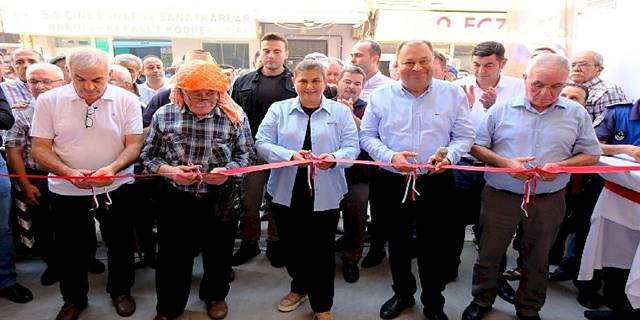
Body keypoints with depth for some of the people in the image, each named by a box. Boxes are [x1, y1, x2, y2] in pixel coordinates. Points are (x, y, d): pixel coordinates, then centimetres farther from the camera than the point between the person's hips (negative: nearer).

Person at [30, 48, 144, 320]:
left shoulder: (126, 100, -9)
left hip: (116, 188, 0)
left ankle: (120, 291, 38)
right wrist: (69, 173, -23)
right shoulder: (48, 100, -7)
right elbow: (40, 148, -5)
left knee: (120, 245, 14)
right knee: (71, 249, 16)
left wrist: (112, 168, -27)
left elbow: (134, 144, -9)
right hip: (66, 191, 1)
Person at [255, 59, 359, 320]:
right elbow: (262, 143, -3)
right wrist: (291, 155, -20)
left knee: (321, 250, 5)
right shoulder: (279, 109, 4)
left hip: (325, 195, -1)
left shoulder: (340, 112, 5)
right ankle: (300, 287, 43)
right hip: (286, 192, 2)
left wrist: (335, 158, -23)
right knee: (292, 246, 15)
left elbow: (352, 147, -1)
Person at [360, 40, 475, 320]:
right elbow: (367, 136, 1)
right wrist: (390, 156, -16)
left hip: (437, 184, 0)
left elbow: (464, 137, 1)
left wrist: (448, 156, -19)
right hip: (392, 183, 1)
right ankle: (402, 293, 39)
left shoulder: (453, 93, 0)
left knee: (434, 246, 10)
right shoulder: (381, 96, 0)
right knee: (398, 243, 16)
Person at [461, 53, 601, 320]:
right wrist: (504, 163, -18)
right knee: (489, 253, 11)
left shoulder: (576, 114, 0)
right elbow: (476, 146, -2)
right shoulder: (502, 109, -4)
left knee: (537, 259, 17)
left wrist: (561, 165, -16)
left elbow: (591, 154, 4)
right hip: (500, 196, -1)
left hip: (549, 200, 1)